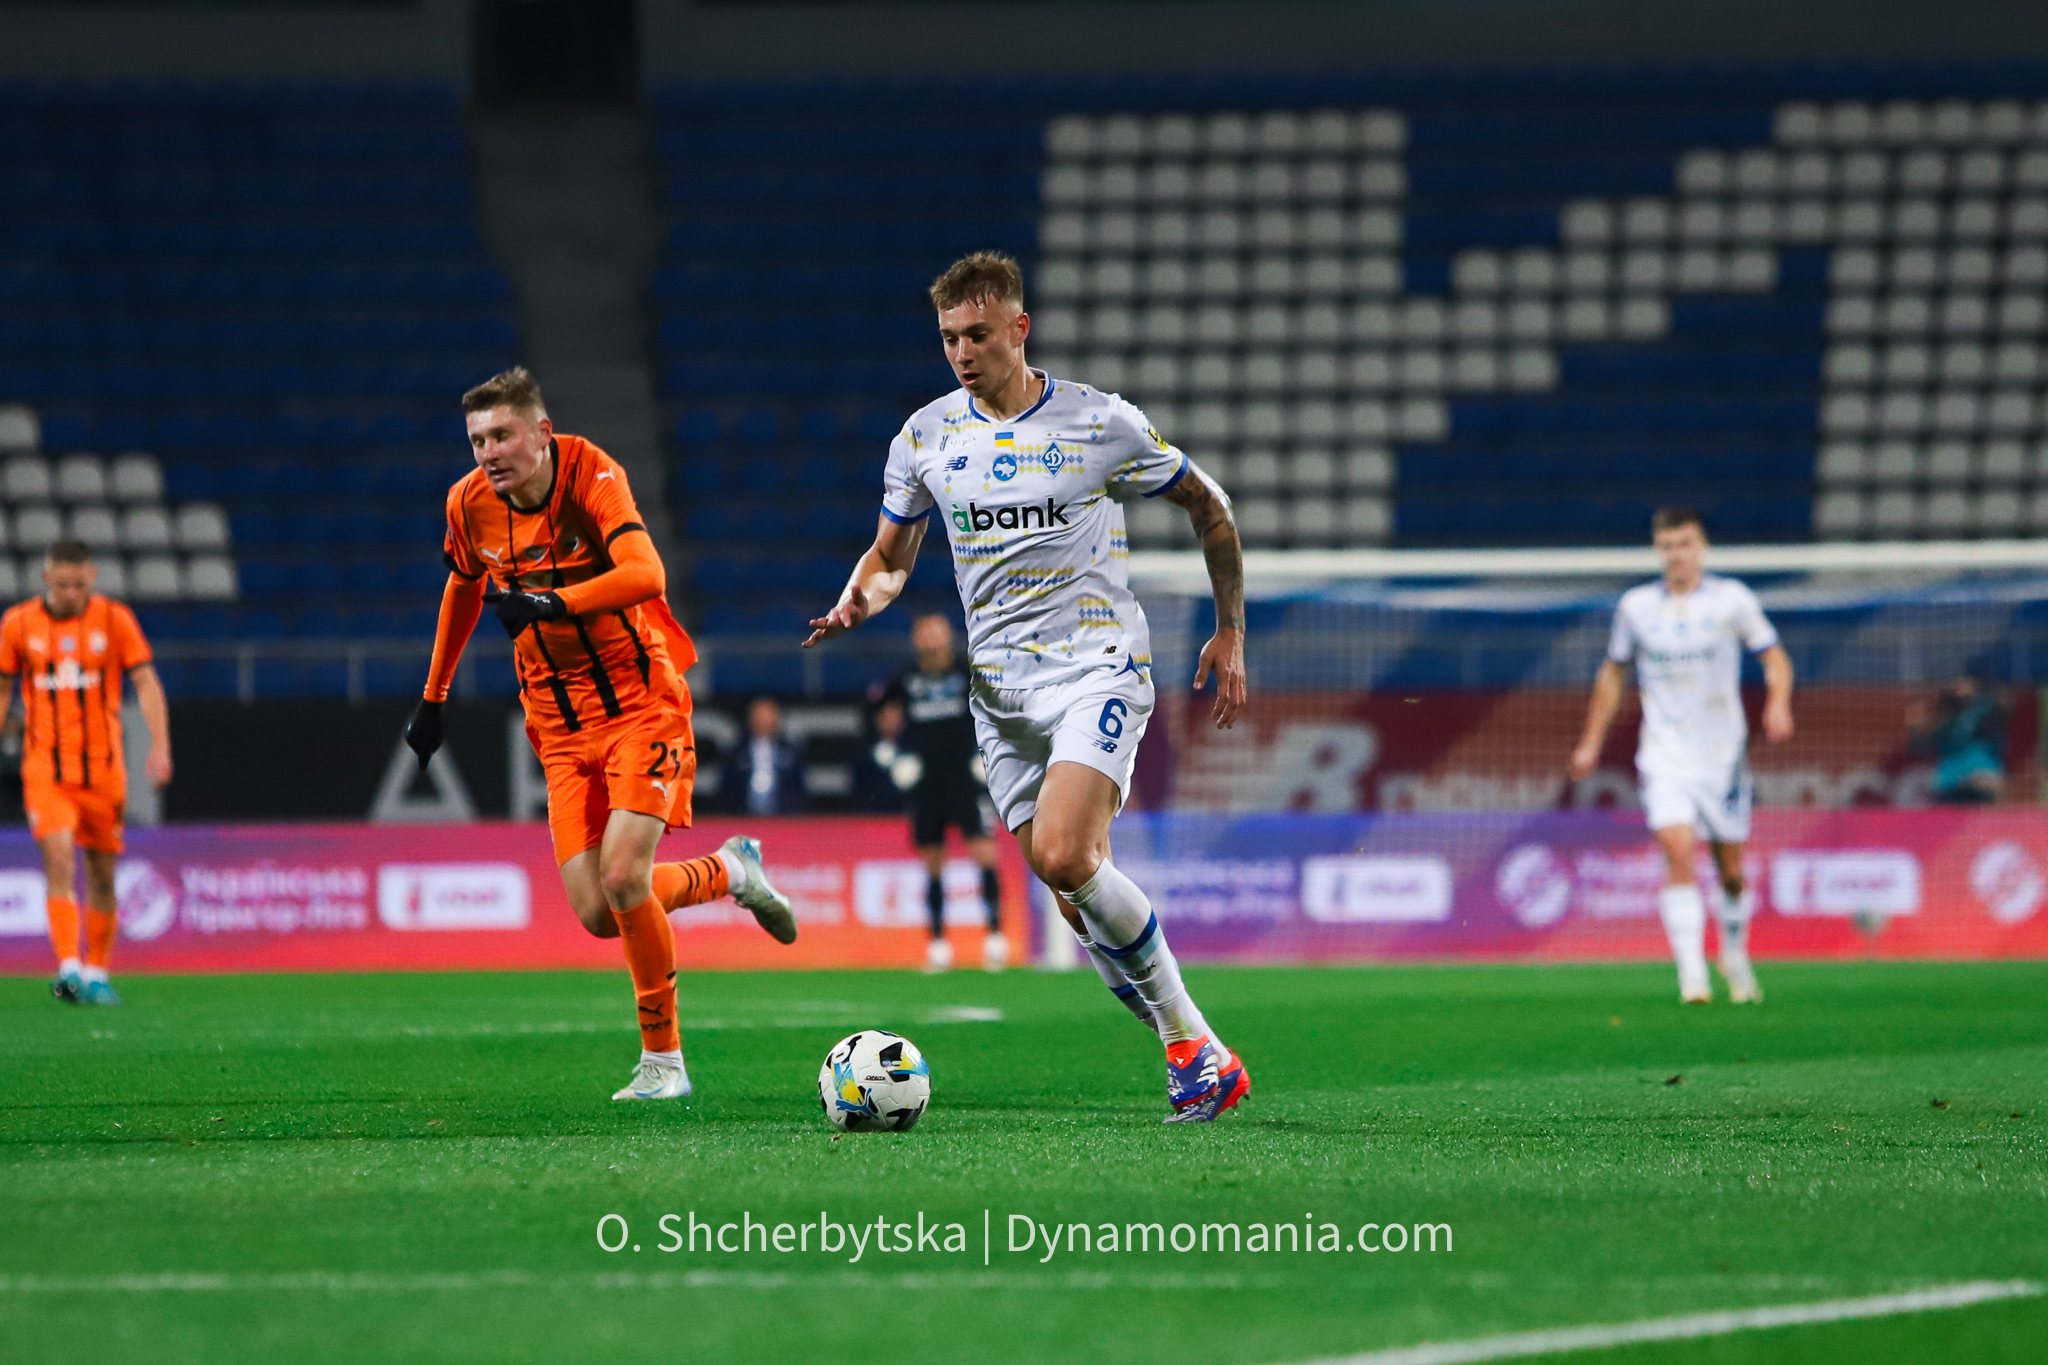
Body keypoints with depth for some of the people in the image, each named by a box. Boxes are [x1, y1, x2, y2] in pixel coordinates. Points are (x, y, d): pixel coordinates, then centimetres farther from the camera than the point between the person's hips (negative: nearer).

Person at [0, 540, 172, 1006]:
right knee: (60, 863, -18)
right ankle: (68, 968, -24)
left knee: (102, 875, 7)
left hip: (102, 769, 1)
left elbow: (147, 683, -2)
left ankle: (96, 974, 20)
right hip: (45, 770, -1)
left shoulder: (115, 620, -1)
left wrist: (160, 746, -14)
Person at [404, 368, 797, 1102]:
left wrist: (550, 604, -44)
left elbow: (645, 575, -34)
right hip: (561, 727, 5)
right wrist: (433, 698, 23)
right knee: (596, 913, -8)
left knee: (623, 876, -20)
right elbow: (464, 588, 18)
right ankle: (728, 870, 22)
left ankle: (662, 1061, -1)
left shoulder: (591, 474, -18)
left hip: (641, 703, -5)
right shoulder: (469, 502, -3)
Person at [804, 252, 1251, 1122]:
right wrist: (858, 601, -7)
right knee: (1075, 893, -1)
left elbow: (1207, 506, 8)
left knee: (1065, 856, -25)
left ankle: (1191, 1042, -11)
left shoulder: (1100, 424, -4)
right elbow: (891, 554, 16)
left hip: (1097, 668, -5)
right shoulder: (926, 436, 6)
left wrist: (1230, 633, 8)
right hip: (999, 686, 5)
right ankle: (1199, 1059, 11)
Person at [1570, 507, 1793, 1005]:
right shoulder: (1636, 606, 4)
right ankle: (1692, 974, -23)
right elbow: (1613, 673, 16)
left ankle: (1735, 955, 33)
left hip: (1722, 755, 0)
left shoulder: (1732, 599, -1)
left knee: (1730, 872, 6)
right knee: (1678, 854, -20)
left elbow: (1773, 656, 1)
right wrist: (1591, 741, 15)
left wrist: (1778, 703, -19)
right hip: (1664, 755, 0)